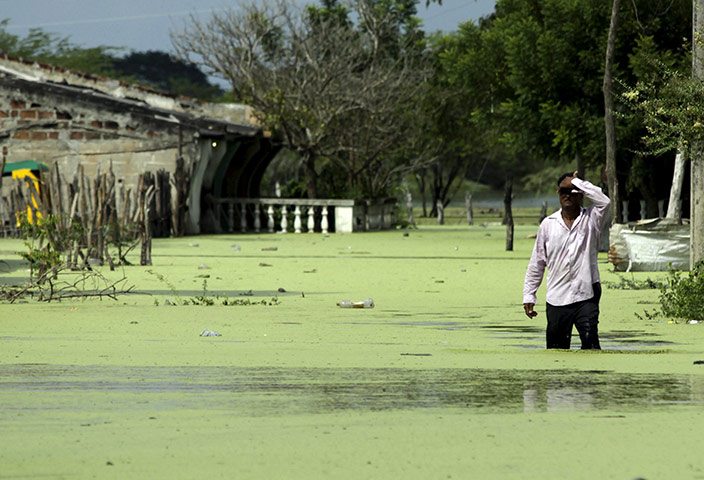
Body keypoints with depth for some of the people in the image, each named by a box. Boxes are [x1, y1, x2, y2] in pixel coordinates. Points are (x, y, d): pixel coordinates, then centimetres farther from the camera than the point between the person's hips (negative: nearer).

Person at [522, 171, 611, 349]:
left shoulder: (590, 219, 4)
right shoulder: (548, 224, 10)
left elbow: (604, 201, -18)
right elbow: (537, 263, 14)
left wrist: (576, 182, -9)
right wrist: (529, 296, 10)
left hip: (586, 296, -3)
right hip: (556, 299, 3)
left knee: (590, 342, -16)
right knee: (557, 348, 6)